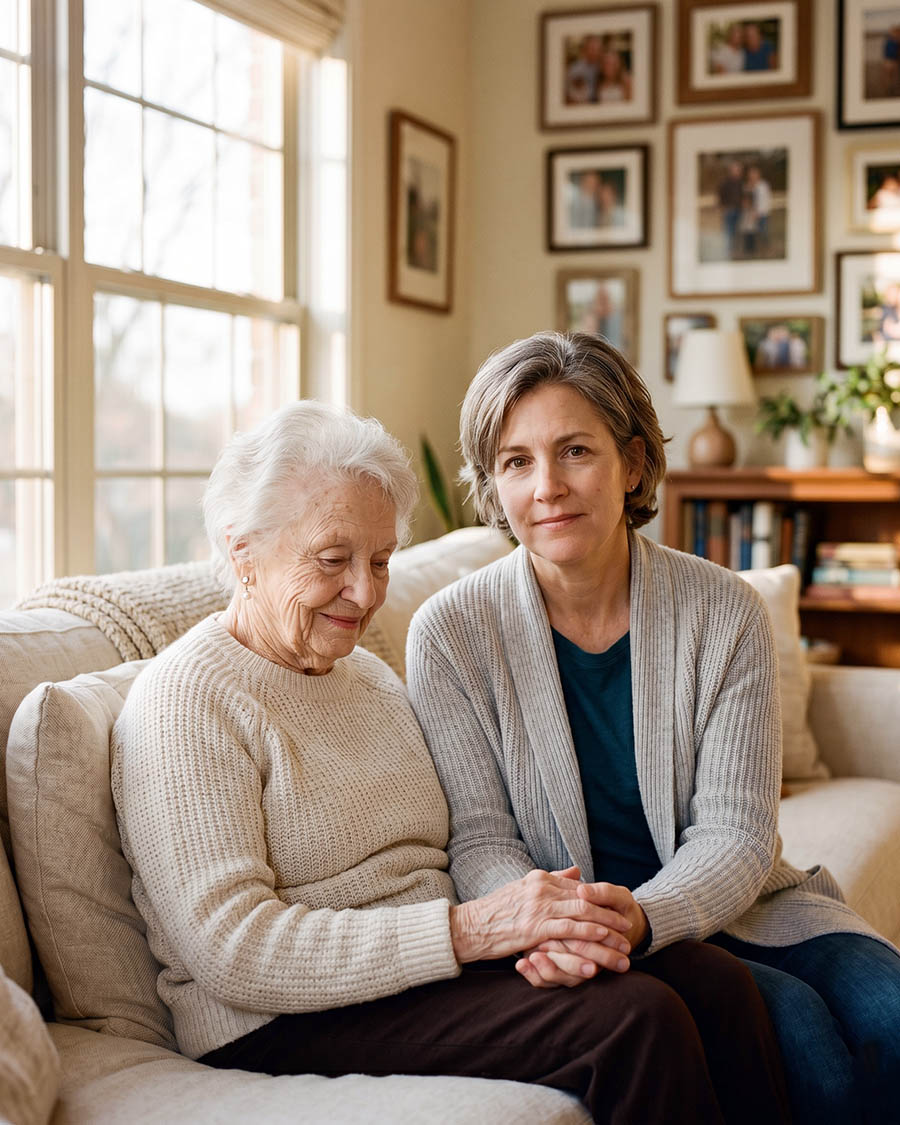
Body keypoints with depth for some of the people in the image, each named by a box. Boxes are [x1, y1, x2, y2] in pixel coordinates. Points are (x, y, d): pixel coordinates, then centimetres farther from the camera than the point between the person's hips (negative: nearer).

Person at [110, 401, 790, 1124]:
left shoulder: (371, 676, 18)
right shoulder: (189, 699, -9)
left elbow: (452, 858, 12)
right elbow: (234, 949, -19)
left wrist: (540, 914, -11)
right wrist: (466, 930, -23)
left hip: (433, 973, 8)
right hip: (284, 1026, -7)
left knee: (716, 982, -14)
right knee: (638, 1019, -24)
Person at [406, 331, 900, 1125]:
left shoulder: (726, 614, -6)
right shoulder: (450, 634, -9)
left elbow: (737, 831, -9)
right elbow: (481, 840, -8)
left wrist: (643, 916, -30)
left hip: (722, 904, 3)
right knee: (798, 1028, -26)